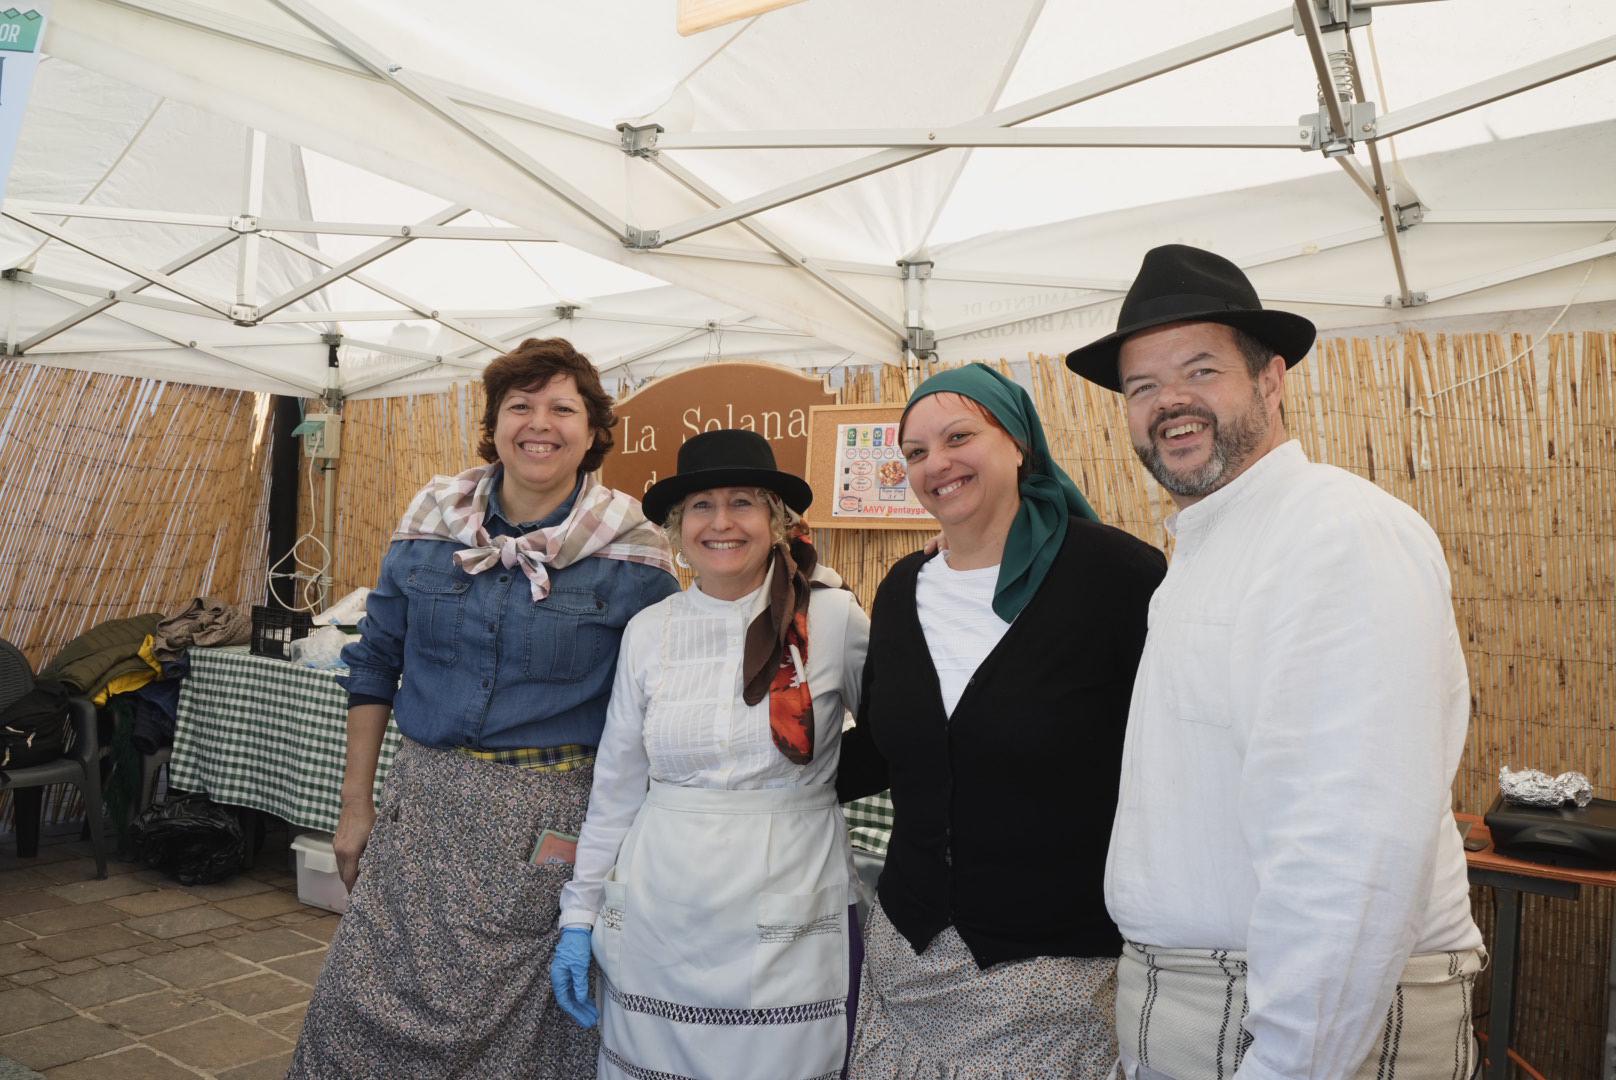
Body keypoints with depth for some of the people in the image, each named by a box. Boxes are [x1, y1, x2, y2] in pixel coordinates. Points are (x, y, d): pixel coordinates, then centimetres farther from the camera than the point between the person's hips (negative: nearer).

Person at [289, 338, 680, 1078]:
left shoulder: (631, 553, -8)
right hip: (423, 800, 3)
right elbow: (374, 665, 9)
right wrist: (355, 804, 9)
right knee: (364, 1005, 9)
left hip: (551, 820, -3)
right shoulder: (431, 522, 2)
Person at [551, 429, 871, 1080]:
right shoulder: (648, 631, 1)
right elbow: (615, 790, 7)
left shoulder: (834, 618, -8)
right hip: (654, 926, 3)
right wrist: (580, 916, 9)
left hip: (787, 928, -2)